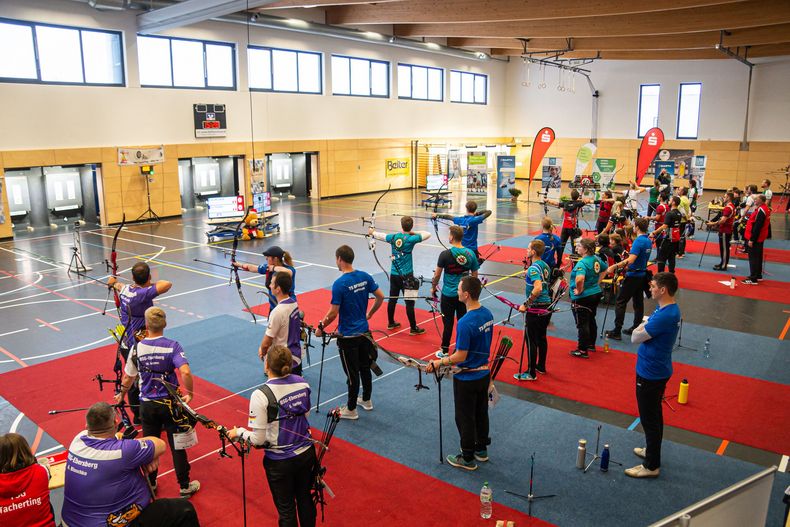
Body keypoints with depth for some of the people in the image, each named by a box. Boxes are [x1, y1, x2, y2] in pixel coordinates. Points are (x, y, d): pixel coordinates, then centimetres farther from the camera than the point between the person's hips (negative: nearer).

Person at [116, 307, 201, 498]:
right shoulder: (172, 346, -16)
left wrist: (121, 394, 25)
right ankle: (185, 487, 22)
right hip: (170, 403, -2)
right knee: (177, 446, 11)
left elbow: (128, 378, 4)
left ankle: (150, 484, 36)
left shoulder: (137, 348, -8)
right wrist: (189, 393, -12)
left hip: (147, 405, 2)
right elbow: (185, 372, -29)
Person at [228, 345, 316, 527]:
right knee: (305, 499, 26)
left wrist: (239, 432, -2)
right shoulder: (303, 383, -9)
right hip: (306, 454, 5)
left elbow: (258, 440, -19)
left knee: (286, 509, 18)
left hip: (280, 462, -4)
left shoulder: (261, 395, -25)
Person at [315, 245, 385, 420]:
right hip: (363, 330, 6)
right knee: (365, 367, 20)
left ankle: (351, 409, 19)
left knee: (352, 373, 5)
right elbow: (380, 297, 4)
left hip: (347, 336, -6)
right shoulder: (365, 277, -3)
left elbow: (333, 313, -20)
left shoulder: (339, 284, -22)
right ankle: (367, 400, 37)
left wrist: (321, 327, -5)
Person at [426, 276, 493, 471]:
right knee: (481, 413, 22)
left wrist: (438, 363, -12)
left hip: (467, 379, -8)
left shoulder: (465, 323, -30)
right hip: (484, 373, 8)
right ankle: (482, 449, 39)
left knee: (465, 418, 9)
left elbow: (460, 356, -25)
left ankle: (468, 458, 24)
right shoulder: (487, 314, -4)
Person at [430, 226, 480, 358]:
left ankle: (445, 351, 16)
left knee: (448, 323, 5)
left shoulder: (445, 254, -15)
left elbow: (437, 274, -8)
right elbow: (475, 275, 5)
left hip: (448, 295, -4)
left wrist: (433, 287, 9)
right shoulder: (470, 254, -4)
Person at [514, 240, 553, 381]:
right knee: (542, 338, 20)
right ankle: (541, 366, 32)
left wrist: (526, 304, -26)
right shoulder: (545, 266, 8)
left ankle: (531, 373, 6)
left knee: (531, 341, 0)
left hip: (535, 309, -9)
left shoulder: (533, 268, -19)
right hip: (547, 306, 9)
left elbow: (538, 288, -32)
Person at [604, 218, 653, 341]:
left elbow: (631, 260, -31)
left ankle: (616, 331, -3)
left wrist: (614, 266, -35)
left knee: (621, 302, -3)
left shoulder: (638, 241, -20)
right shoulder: (649, 241, 8)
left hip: (633, 275, -9)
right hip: (642, 274, 9)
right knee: (638, 302, 13)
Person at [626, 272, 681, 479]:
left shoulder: (665, 316, -30)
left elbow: (635, 337, -21)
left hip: (651, 374, -10)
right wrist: (646, 326, -5)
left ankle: (651, 466, 15)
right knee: (654, 415, 24)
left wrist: (642, 326, -6)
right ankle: (651, 450, 42)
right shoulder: (670, 309, 3)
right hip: (657, 370, 10)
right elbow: (649, 329, 12)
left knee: (649, 419, 3)